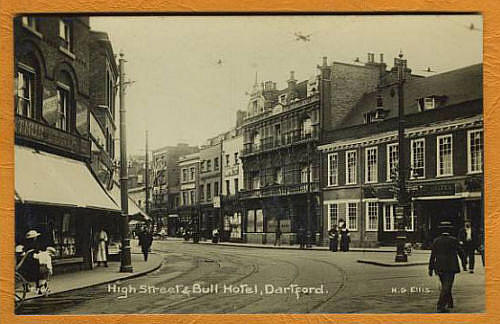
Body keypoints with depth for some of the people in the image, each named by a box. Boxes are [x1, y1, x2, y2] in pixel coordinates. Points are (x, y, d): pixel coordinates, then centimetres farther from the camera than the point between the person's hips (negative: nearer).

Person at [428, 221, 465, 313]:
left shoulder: (436, 241, 1)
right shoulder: (453, 240, -8)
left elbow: (432, 256, 2)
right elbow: (460, 252, 0)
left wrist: (431, 269, 5)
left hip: (439, 268, 4)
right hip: (450, 267, -4)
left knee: (445, 286, 21)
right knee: (446, 287, -5)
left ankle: (449, 302, 33)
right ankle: (440, 307, -12)